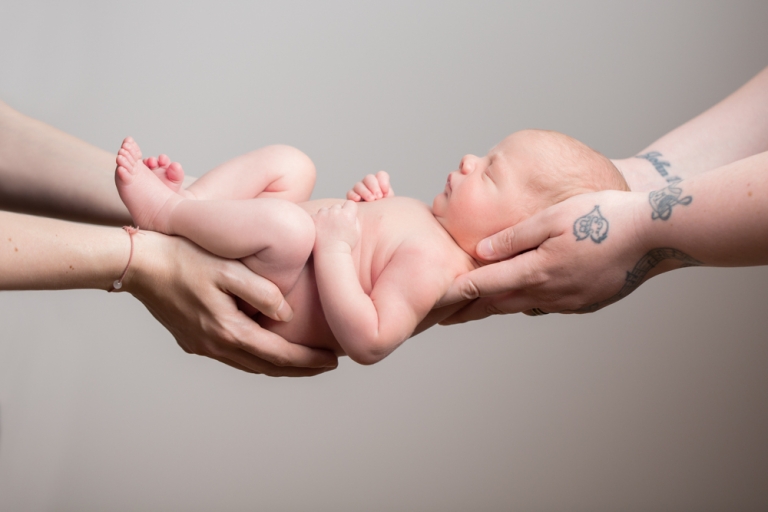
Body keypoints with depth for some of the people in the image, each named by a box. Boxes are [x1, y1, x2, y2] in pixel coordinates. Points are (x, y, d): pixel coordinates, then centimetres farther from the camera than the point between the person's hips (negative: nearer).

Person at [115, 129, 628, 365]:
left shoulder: (432, 265, -25)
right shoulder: (442, 224, 4)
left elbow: (368, 342, -34)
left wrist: (333, 248, -32)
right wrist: (377, 204, 2)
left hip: (263, 299, -10)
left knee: (288, 223, -37)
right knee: (289, 162, 14)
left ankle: (164, 211, -15)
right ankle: (186, 204, 0)